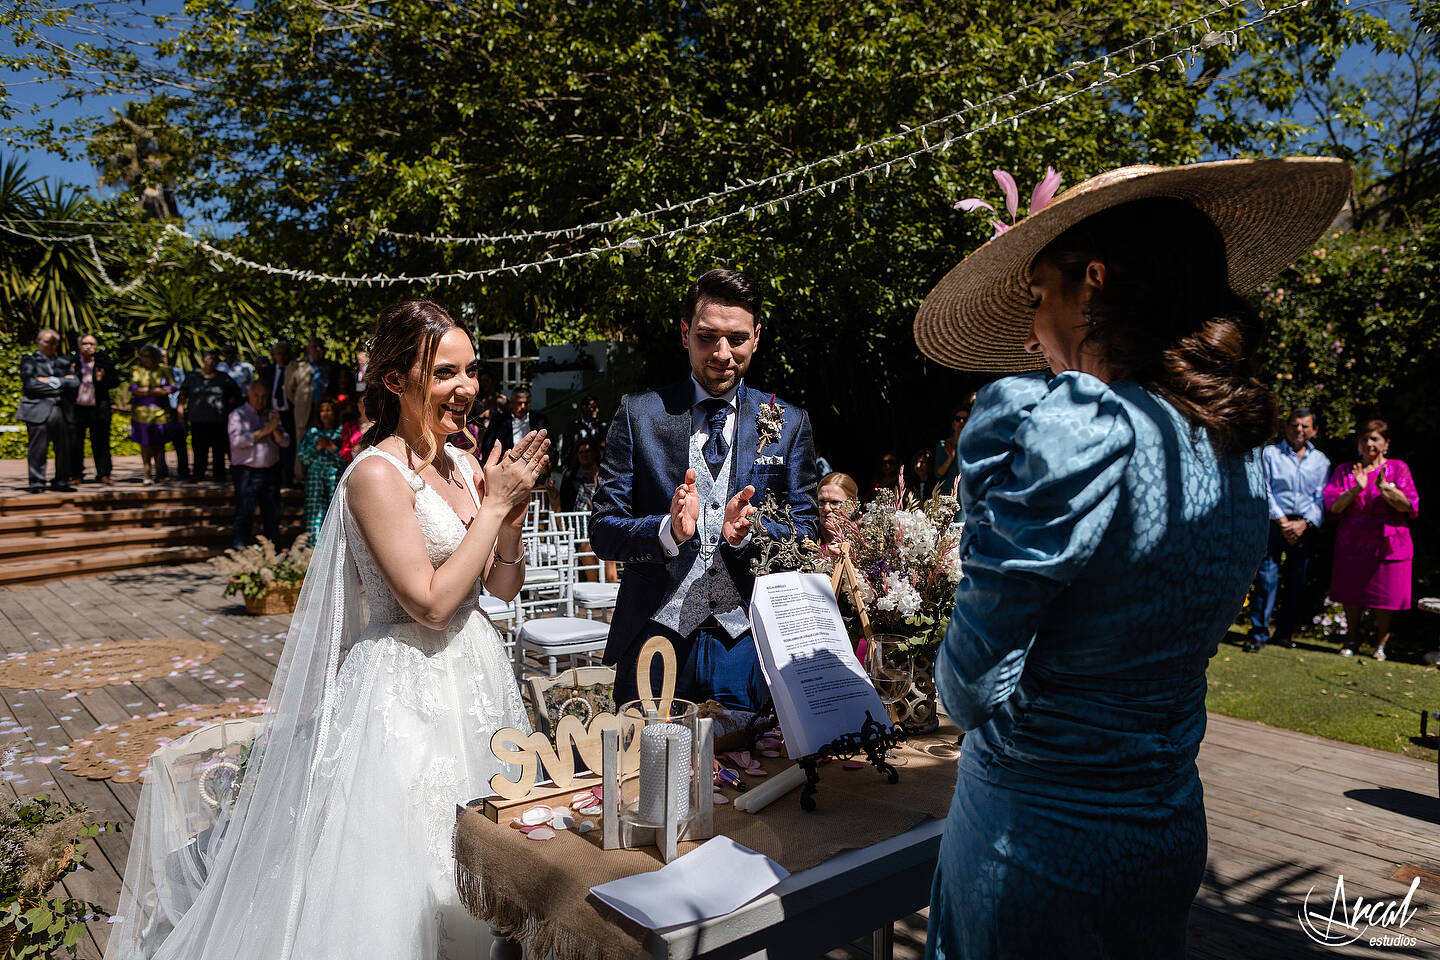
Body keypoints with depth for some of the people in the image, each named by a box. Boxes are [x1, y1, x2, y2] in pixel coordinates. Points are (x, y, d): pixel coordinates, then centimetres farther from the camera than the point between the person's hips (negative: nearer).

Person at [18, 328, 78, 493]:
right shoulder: (29, 360, 8)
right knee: (37, 449, -4)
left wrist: (52, 381, -5)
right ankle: (37, 483, 3)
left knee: (65, 448, 4)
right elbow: (30, 383, -7)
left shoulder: (63, 362, 19)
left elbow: (75, 383, 5)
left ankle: (61, 482, 13)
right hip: (38, 410, -4)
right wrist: (60, 384, -4)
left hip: (61, 411, 4)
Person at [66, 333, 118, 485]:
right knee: (74, 443, 5)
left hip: (98, 409, 0)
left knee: (101, 442, 6)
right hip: (77, 408, 0)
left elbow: (115, 380, 5)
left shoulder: (104, 362, 3)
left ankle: (103, 474, 14)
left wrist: (102, 380, -13)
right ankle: (76, 474, 16)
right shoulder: (71, 361, 2)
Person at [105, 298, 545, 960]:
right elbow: (431, 602, -21)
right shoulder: (377, 473, -16)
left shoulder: (464, 466, 6)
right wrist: (492, 506, -17)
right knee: (405, 878, 5)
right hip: (407, 690, -7)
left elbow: (504, 588, 9)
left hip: (475, 678, 7)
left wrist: (511, 513, -8)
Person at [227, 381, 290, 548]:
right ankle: (239, 551, -1)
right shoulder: (238, 415, -1)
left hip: (271, 471, 5)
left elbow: (285, 442, 7)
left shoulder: (272, 414, 14)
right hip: (247, 473, -5)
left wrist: (275, 429, -12)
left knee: (272, 515, 9)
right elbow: (237, 440, -16)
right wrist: (263, 431, -17)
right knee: (244, 514, -6)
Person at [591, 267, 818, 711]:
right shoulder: (639, 413, 2)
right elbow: (602, 531, -1)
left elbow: (803, 535, 4)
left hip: (748, 644, 1)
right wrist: (669, 529, -22)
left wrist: (748, 532, -17)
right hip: (656, 638, 0)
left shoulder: (790, 423, 5)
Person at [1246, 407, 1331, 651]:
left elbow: (1322, 498, 7)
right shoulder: (1270, 453, 6)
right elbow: (1264, 491, -1)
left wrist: (1303, 523, -8)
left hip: (1306, 527, 3)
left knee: (1296, 581, 5)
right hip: (1274, 522, -2)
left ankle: (1285, 632, 17)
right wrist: (1283, 521, -9)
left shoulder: (1321, 460, 14)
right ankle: (1259, 633, -5)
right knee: (1267, 576, -9)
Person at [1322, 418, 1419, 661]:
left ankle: (1381, 643, 18)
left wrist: (1385, 488, -19)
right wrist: (1357, 489, -15)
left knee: (1385, 597, 1)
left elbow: (1408, 505, -4)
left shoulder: (1398, 468, 6)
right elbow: (1333, 506, -1)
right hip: (1352, 543, 2)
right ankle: (1351, 640, 21)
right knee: (1351, 595, 5)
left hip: (1387, 543, -1)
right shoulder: (1345, 471, 9)